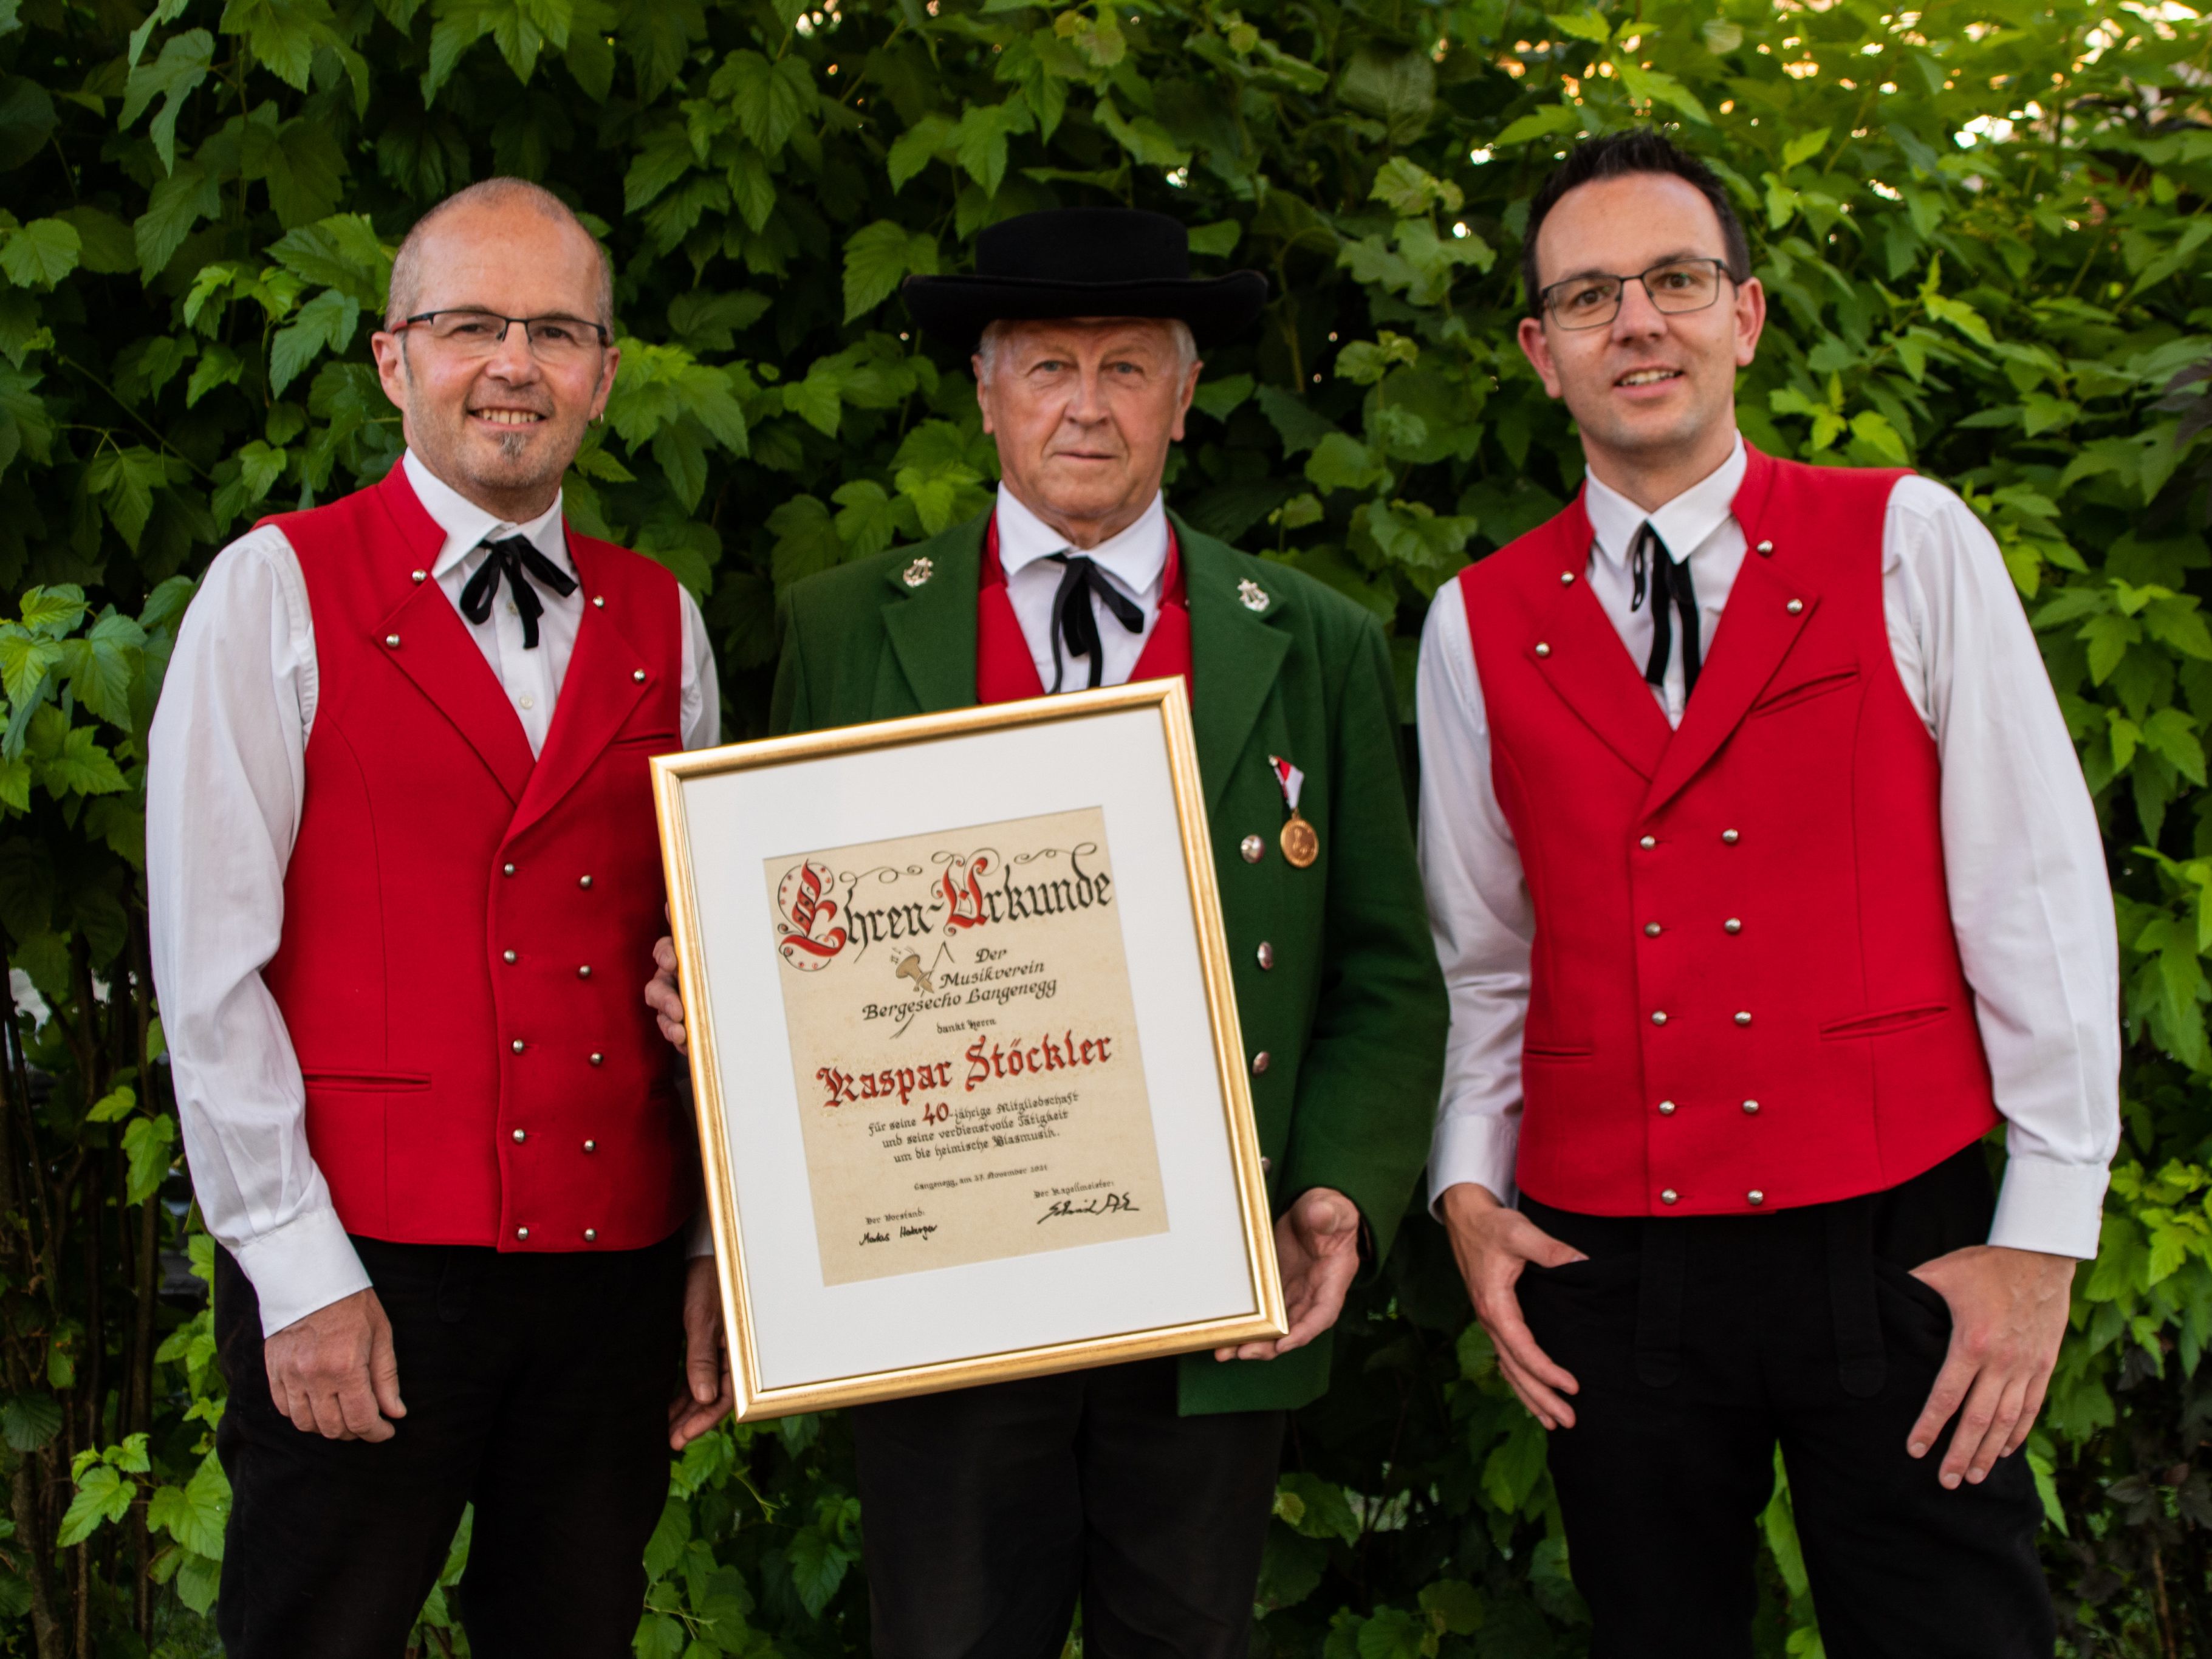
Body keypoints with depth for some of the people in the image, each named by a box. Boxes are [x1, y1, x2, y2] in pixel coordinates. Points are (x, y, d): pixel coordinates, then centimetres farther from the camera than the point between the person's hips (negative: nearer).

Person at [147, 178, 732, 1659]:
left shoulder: (661, 624, 11)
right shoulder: (278, 591, -2)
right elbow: (210, 960, -7)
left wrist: (721, 1251, 8)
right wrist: (297, 1269, -11)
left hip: (617, 1266, 4)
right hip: (354, 1269, -4)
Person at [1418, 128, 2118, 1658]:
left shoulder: (1908, 545, -1)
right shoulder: (1478, 626, 6)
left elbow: (2039, 893, -3)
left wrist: (2045, 1231, -6)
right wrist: (1469, 1189, 0)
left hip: (1897, 1242, -2)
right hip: (1608, 1261, 2)